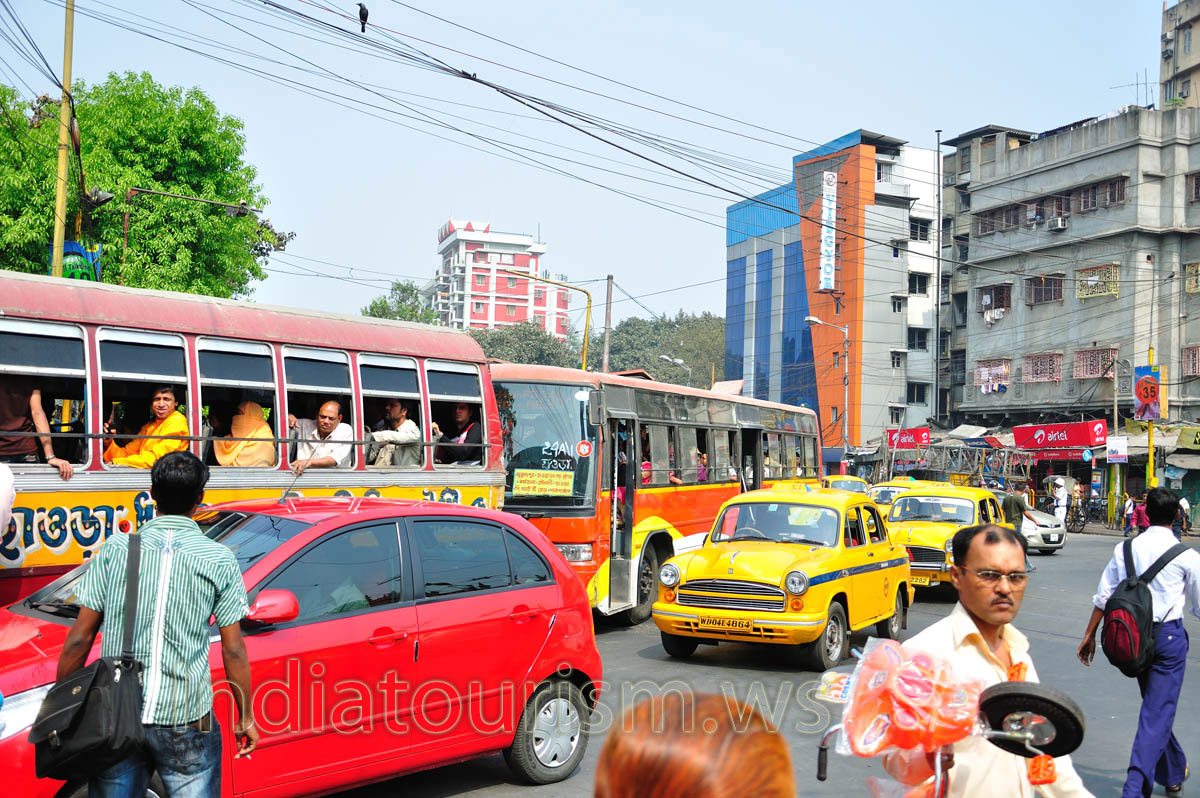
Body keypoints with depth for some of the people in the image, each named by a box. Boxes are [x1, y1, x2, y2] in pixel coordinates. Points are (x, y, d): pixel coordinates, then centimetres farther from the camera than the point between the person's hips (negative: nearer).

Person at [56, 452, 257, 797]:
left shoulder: (115, 549, 0)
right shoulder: (220, 560, -4)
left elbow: (79, 640, 1)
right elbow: (233, 650, -2)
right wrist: (246, 719, 8)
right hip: (186, 720, -1)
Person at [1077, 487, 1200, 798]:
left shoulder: (1125, 548, 1)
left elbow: (1103, 596, 1)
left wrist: (1090, 635, 9)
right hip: (1169, 633, -4)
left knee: (1155, 705, 22)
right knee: (1158, 712, -2)